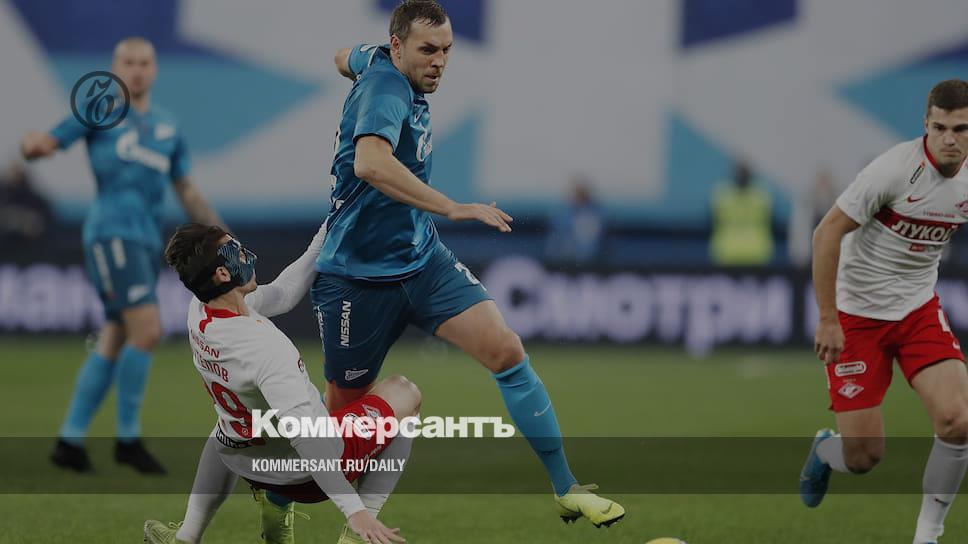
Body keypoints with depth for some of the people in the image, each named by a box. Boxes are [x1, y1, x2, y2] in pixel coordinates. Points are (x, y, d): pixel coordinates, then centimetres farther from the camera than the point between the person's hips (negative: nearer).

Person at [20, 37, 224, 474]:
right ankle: (128, 437, -11)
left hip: (147, 242, 7)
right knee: (148, 330, -19)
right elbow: (40, 144, 0)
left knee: (114, 346, 5)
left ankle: (70, 441, 11)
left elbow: (188, 194, 21)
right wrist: (34, 145, -25)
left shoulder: (168, 127, 17)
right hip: (111, 234, -7)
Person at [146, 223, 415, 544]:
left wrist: (326, 236, 5)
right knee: (403, 394, 11)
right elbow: (303, 433, -39)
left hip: (246, 465, 7)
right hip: (305, 475, -7)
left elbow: (282, 292, 4)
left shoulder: (198, 313, -10)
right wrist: (354, 510, -41)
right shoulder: (263, 345, -34)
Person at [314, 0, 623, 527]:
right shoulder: (386, 86, -22)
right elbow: (369, 163, -43)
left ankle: (566, 488, -9)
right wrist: (452, 208, -44)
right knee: (342, 409, 5)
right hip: (358, 278, -8)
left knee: (506, 350, -12)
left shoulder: (381, 63, 5)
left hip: (422, 260, 8)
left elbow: (346, 58, 30)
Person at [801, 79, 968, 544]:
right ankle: (824, 450, 35)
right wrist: (828, 321, -19)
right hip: (856, 314, -4)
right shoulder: (896, 168, -23)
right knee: (863, 458, -4)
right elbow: (827, 233, -19)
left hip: (919, 309, 4)